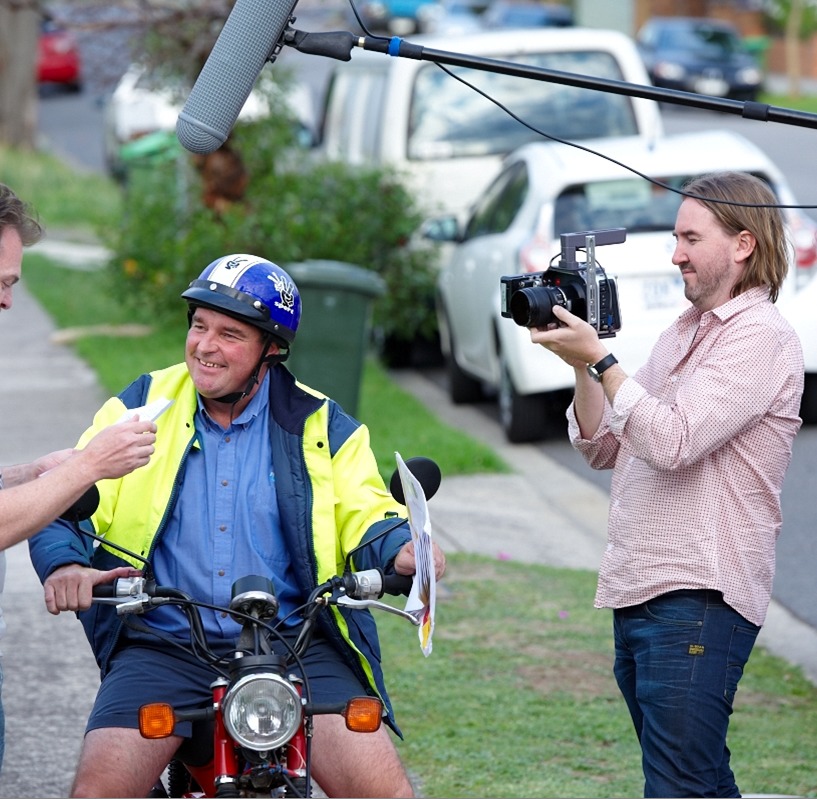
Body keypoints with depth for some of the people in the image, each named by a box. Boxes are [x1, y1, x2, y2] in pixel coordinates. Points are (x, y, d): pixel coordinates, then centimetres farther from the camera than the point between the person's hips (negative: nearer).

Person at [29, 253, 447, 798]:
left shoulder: (319, 426, 10)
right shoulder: (142, 407, 10)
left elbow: (365, 517, 6)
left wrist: (399, 551, -18)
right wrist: (64, 563, -17)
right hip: (162, 648, 0)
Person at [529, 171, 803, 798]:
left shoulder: (762, 336, -9)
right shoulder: (681, 335, 20)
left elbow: (674, 441, -19)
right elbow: (602, 449, 17)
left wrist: (599, 358, -16)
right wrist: (583, 367, 2)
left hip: (699, 598, -9)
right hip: (636, 594, 9)